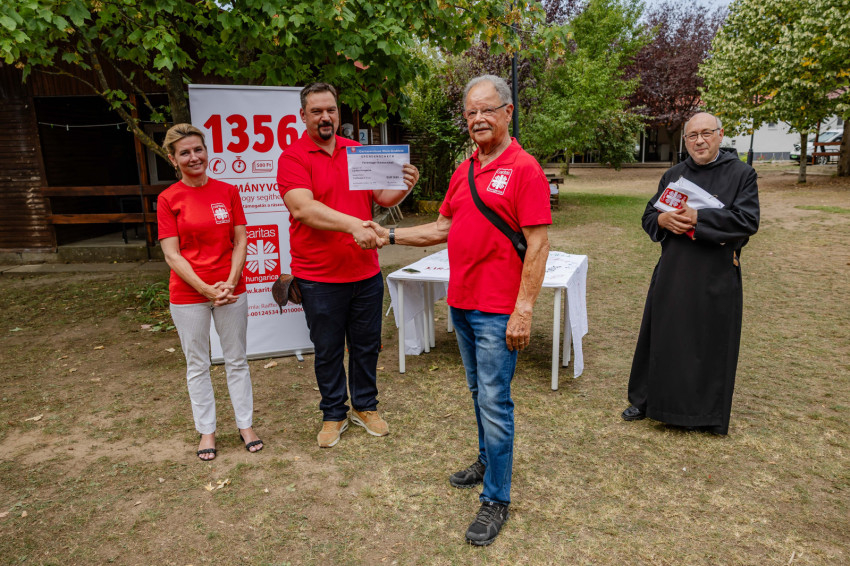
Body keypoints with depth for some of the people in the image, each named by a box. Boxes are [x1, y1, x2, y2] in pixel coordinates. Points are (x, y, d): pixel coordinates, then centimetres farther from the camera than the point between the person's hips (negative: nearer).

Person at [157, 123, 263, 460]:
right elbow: (172, 255, -7)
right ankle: (207, 430, 26)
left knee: (237, 359, 11)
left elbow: (241, 241, 2)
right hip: (188, 295, -1)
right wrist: (206, 289, -15)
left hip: (231, 290, 2)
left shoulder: (227, 191, 2)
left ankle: (246, 425, 26)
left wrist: (230, 282, -11)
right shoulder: (168, 199, -4)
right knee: (197, 364, 10)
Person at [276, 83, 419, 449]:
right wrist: (353, 224, -34)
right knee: (328, 350, 10)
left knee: (367, 345, 15)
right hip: (319, 277, -4)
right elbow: (303, 208, -22)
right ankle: (334, 414, 28)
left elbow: (382, 196, 10)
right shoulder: (292, 157, -6)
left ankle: (365, 407, 33)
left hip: (366, 272, 4)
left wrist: (404, 186, -12)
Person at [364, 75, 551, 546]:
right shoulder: (463, 171, 12)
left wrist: (523, 310, -19)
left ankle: (496, 499, 14)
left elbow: (538, 244, -15)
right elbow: (443, 228, 18)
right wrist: (390, 236, 9)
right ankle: (488, 461, 40)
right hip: (461, 303, 8)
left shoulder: (524, 169, -11)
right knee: (478, 391, 20)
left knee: (494, 402, -1)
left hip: (498, 310, -7)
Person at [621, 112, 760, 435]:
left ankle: (705, 413, 23)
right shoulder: (673, 175, 10)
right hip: (672, 273, 3)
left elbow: (748, 220, -13)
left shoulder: (741, 174, -1)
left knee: (709, 343, 6)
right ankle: (647, 400, 25)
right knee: (663, 338, 11)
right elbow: (648, 216, 9)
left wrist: (698, 218, -21)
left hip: (716, 278, -3)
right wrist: (664, 220, -14)